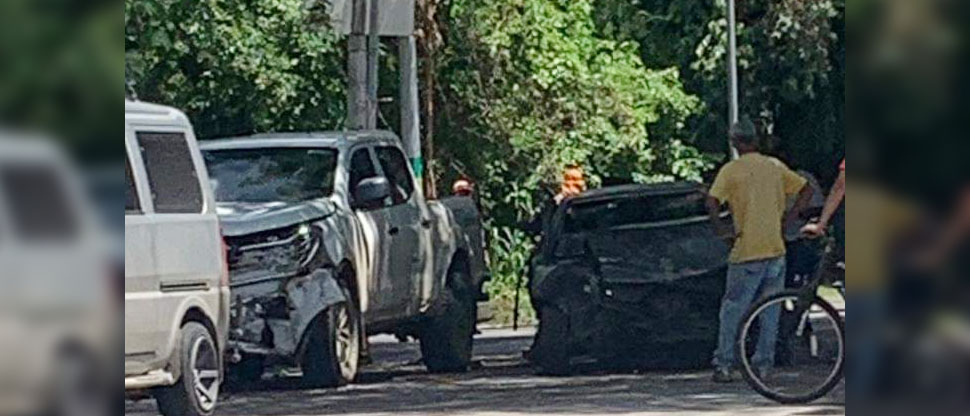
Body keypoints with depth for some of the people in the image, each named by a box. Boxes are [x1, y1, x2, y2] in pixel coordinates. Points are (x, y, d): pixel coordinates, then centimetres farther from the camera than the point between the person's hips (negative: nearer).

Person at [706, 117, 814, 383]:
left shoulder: (731, 170, -5)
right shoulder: (775, 166, 8)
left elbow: (712, 203, -16)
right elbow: (806, 190, 12)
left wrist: (721, 229, -6)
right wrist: (790, 217, 11)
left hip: (746, 251, -4)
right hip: (776, 249, 4)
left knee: (732, 310, 5)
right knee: (770, 311, 10)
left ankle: (724, 365, 3)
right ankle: (763, 365, 10)